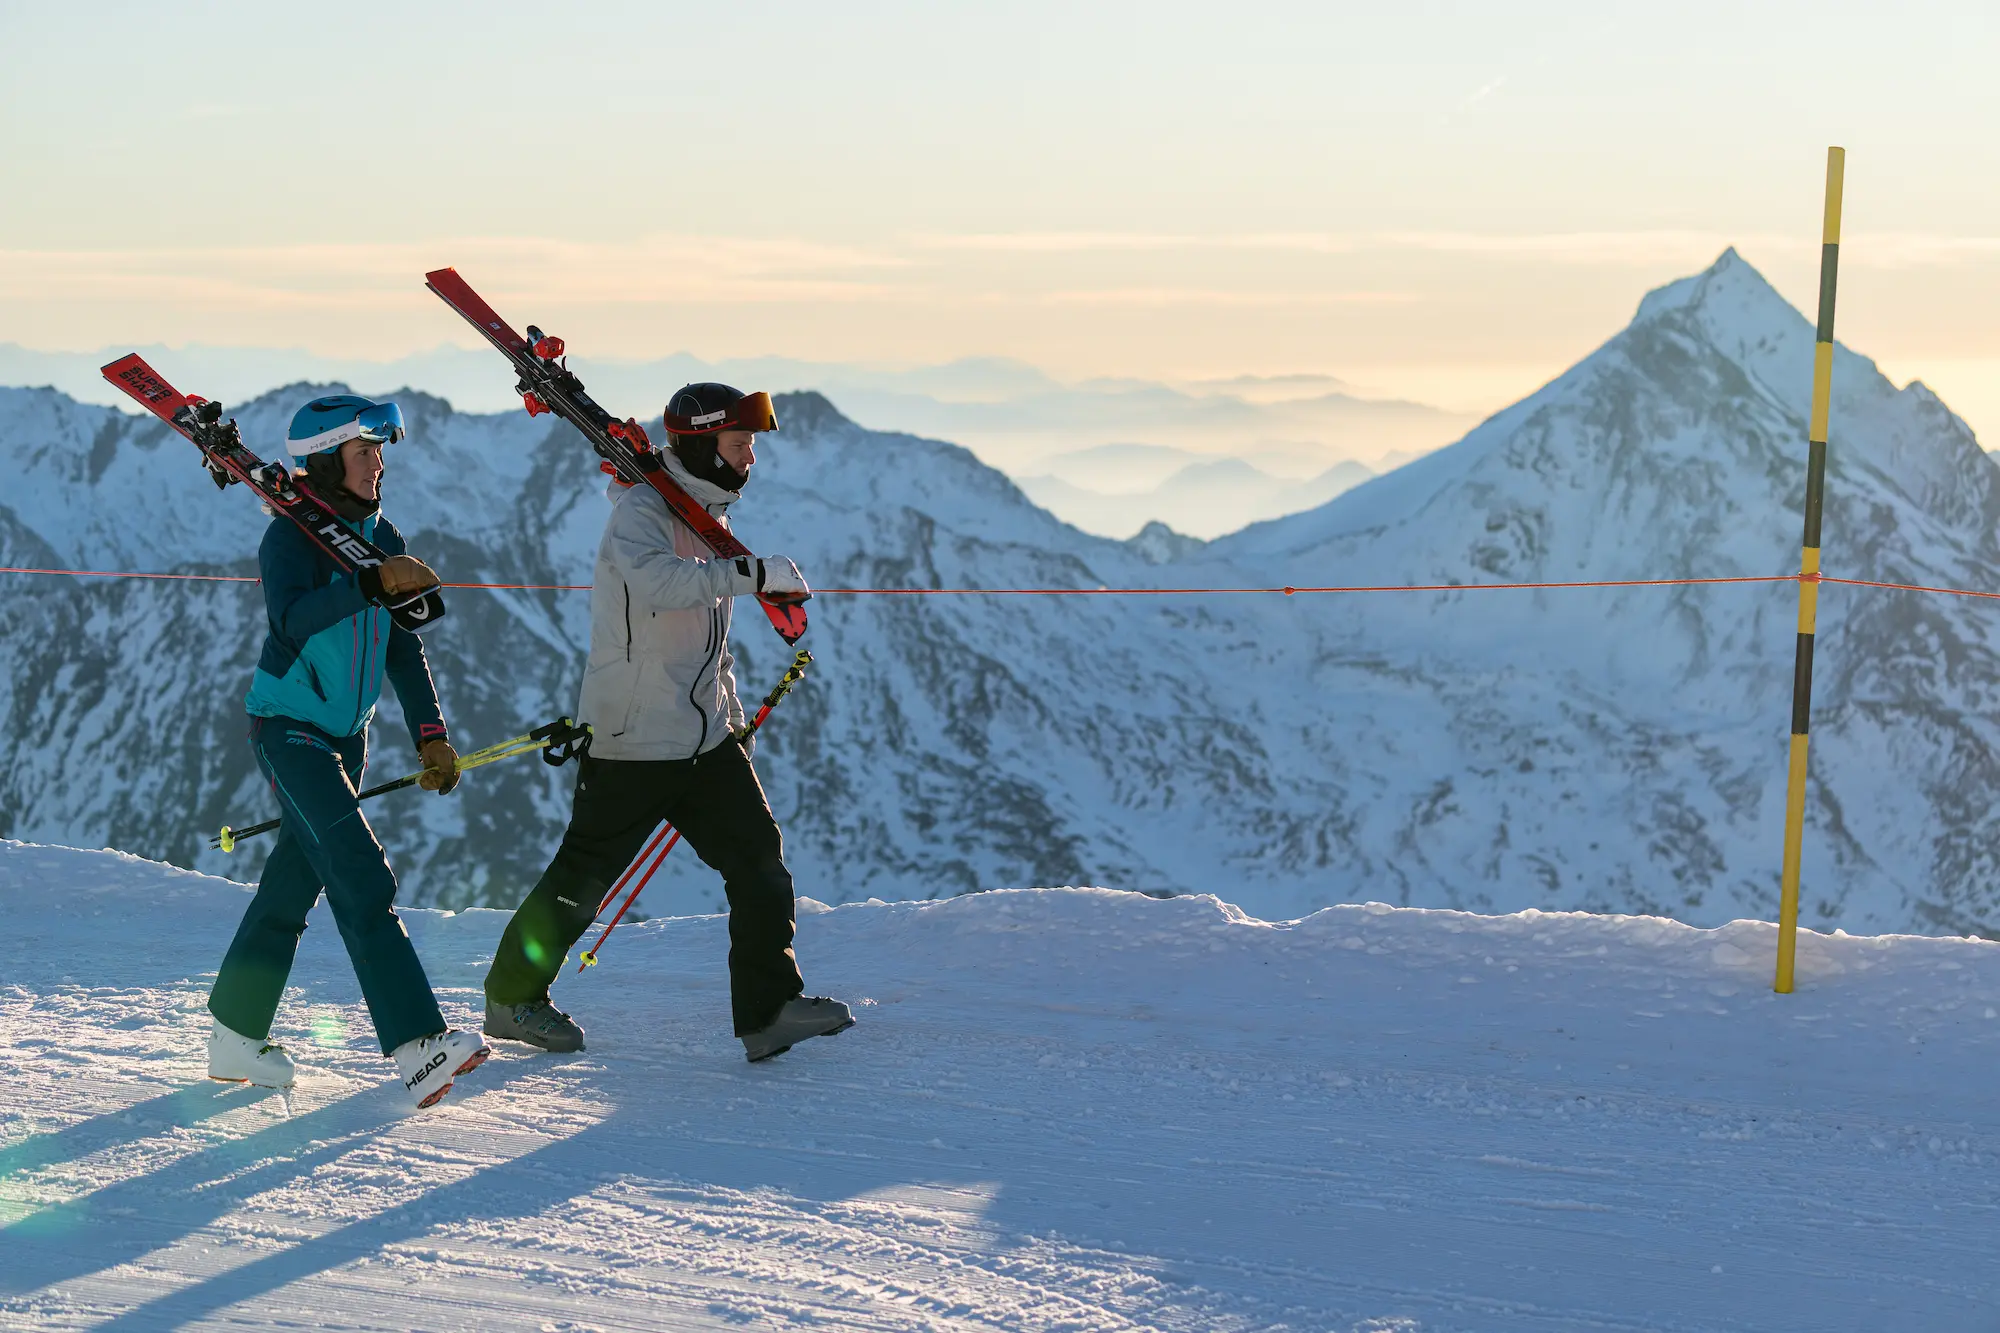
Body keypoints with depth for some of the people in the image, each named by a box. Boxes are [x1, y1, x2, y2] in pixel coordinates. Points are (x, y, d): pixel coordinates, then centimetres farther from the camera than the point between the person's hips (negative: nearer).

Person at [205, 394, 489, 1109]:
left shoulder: (381, 535, 7)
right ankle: (417, 1046, -26)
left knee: (295, 881, 12)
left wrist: (430, 733, 3)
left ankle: (236, 1035, 24)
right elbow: (292, 618, -33)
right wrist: (373, 583, -43)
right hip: (288, 726, -7)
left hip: (346, 732, 8)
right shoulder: (289, 536, -14)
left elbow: (402, 648, 11)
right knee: (363, 877, -19)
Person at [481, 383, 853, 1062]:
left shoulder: (709, 518, 13)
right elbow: (657, 582, -37)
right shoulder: (641, 510, -14)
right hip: (631, 740, -8)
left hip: (706, 738, 8)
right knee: (583, 878, 4)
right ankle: (511, 996, 21)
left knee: (758, 857, -4)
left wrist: (731, 714, 23)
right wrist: (754, 572, -37)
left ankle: (769, 1008, -1)